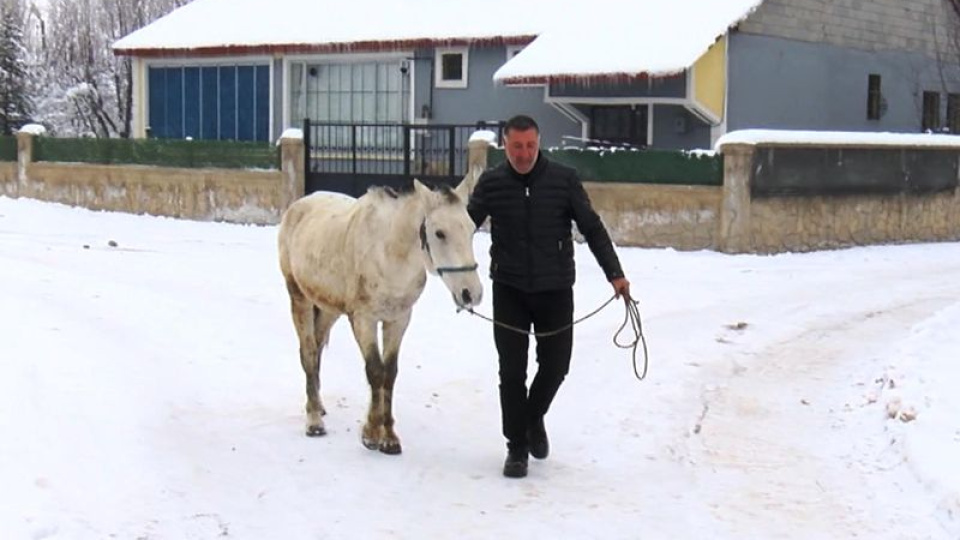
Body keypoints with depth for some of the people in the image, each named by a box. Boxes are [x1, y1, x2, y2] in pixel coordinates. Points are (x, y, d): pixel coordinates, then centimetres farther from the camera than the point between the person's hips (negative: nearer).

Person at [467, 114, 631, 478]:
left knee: (555, 364, 7)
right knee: (512, 370, 0)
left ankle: (534, 418, 37)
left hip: (555, 288, 0)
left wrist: (615, 274, -7)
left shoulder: (564, 180, -5)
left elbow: (592, 229, -1)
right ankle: (516, 447, 13)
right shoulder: (491, 184, -4)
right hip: (509, 289, 0)